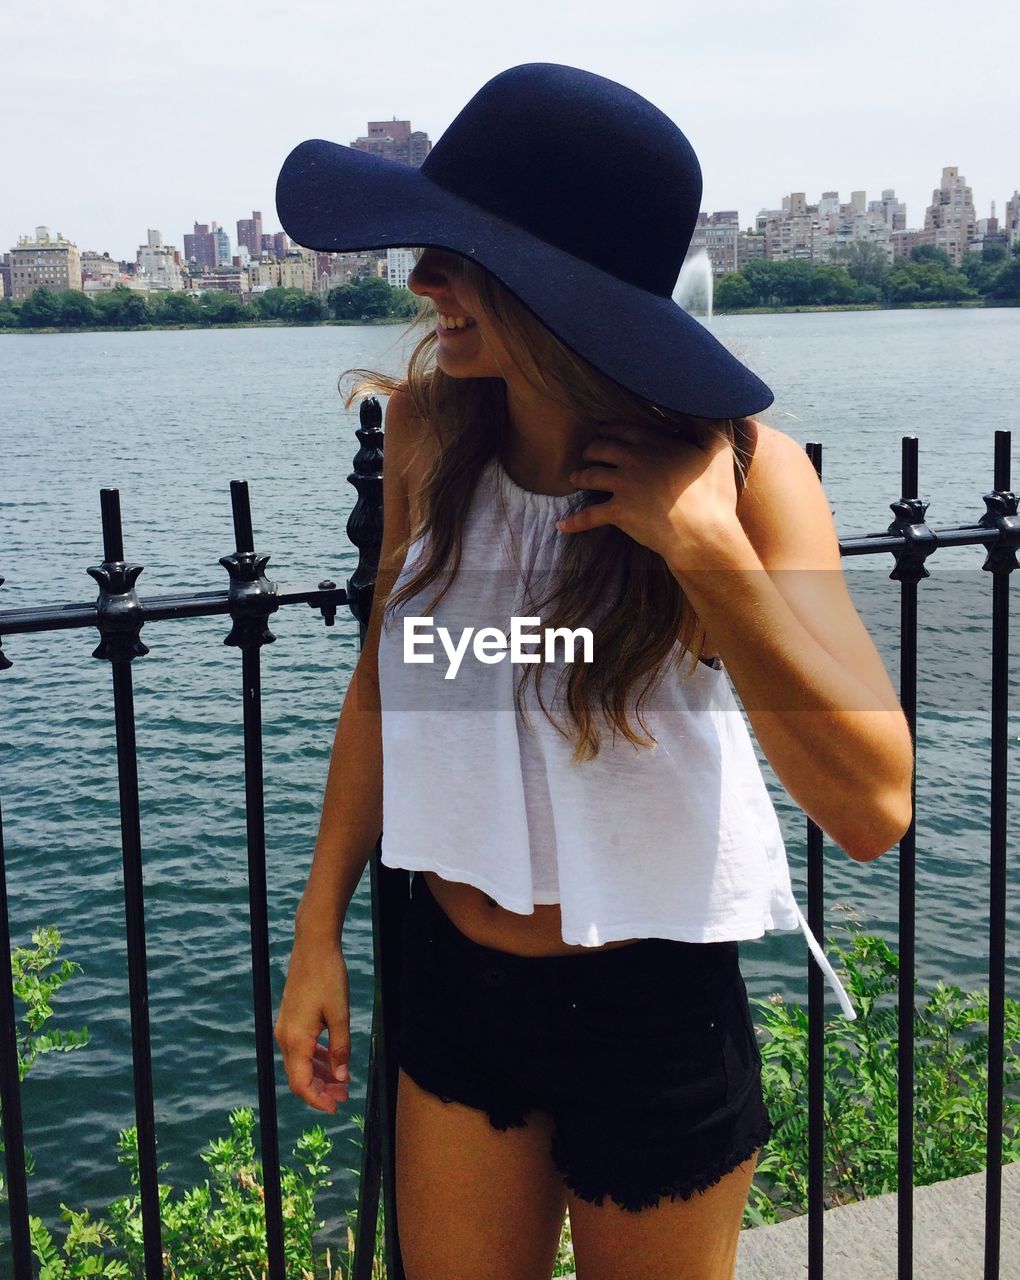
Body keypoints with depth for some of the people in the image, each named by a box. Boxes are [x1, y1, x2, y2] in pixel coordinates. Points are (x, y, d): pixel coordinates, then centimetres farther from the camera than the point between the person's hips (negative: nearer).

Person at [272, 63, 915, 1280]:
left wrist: (705, 545, -35)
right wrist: (319, 928, 4)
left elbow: (874, 805, -30)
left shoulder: (742, 469, -22)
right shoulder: (429, 430, -11)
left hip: (654, 1010, -3)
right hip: (452, 981, 3)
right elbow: (383, 678, 3)